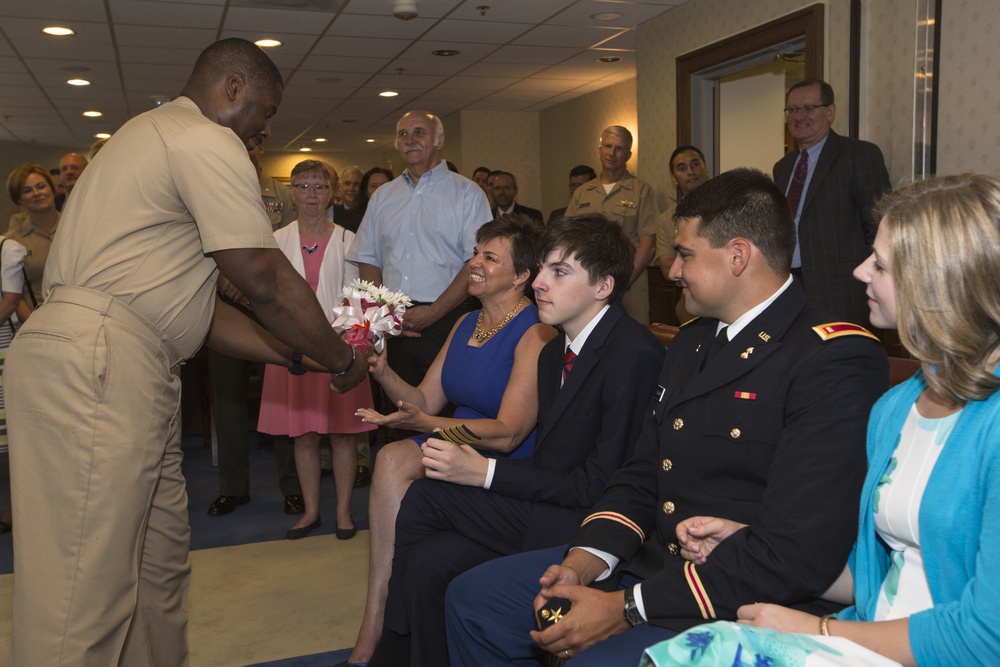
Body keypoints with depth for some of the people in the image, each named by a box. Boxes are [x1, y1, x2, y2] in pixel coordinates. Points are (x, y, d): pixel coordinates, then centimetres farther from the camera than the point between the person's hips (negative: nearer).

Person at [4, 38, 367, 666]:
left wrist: (295, 356, 20)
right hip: (97, 362, -11)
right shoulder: (206, 141, -5)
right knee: (88, 588, -7)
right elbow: (268, 282, -10)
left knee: (159, 557, 14)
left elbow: (192, 305, 24)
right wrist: (341, 360, 4)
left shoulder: (156, 133, 28)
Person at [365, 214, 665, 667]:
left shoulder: (635, 354, -18)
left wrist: (487, 473, -16)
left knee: (423, 498, -15)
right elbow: (547, 457, 11)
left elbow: (601, 483, -19)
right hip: (547, 505, 8)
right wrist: (469, 460, -6)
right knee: (429, 561, -12)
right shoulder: (555, 351, 13)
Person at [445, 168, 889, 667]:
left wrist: (625, 608, -21)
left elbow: (796, 555, -23)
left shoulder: (836, 362, -16)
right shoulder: (690, 343, 15)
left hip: (741, 606, -8)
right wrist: (585, 561, -5)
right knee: (472, 598, 7)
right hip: (649, 561, 8)